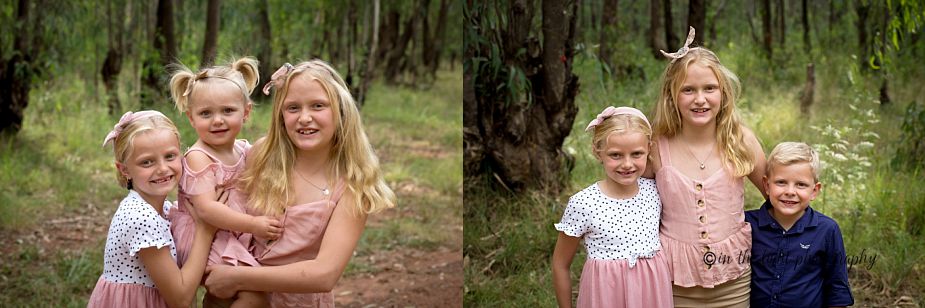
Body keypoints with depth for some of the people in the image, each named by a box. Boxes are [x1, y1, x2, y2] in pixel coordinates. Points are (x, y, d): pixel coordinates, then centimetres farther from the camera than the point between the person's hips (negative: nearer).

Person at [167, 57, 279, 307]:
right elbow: (205, 208, -25)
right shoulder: (198, 157, -16)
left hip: (235, 236, 8)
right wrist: (253, 225, -26)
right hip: (202, 238, -8)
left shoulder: (245, 149, 5)